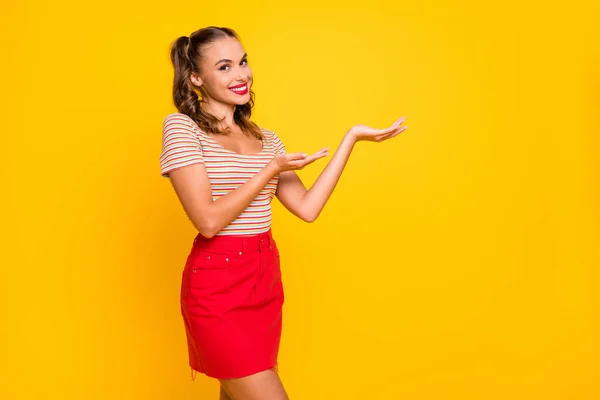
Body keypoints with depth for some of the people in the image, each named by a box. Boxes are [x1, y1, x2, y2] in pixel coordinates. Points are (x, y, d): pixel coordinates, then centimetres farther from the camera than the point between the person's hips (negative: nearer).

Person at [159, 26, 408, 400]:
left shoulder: (266, 139, 10)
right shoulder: (181, 126, -8)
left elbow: (307, 207, 0)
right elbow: (208, 221, -16)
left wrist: (352, 137, 0)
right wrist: (272, 169, -11)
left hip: (266, 280, 6)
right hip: (216, 285, -6)